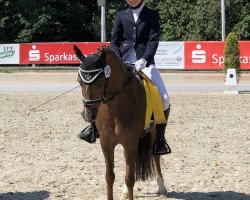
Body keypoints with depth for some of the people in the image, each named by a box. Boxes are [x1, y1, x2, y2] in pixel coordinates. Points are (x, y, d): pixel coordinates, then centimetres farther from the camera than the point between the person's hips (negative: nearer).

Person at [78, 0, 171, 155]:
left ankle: (160, 137, -3)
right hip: (123, 62, 2)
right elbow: (114, 42, 10)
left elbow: (154, 41, -4)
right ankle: (95, 127, 8)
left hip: (144, 62, -2)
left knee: (164, 99, -19)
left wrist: (143, 60, -19)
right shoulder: (121, 15, 13)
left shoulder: (152, 15, 7)